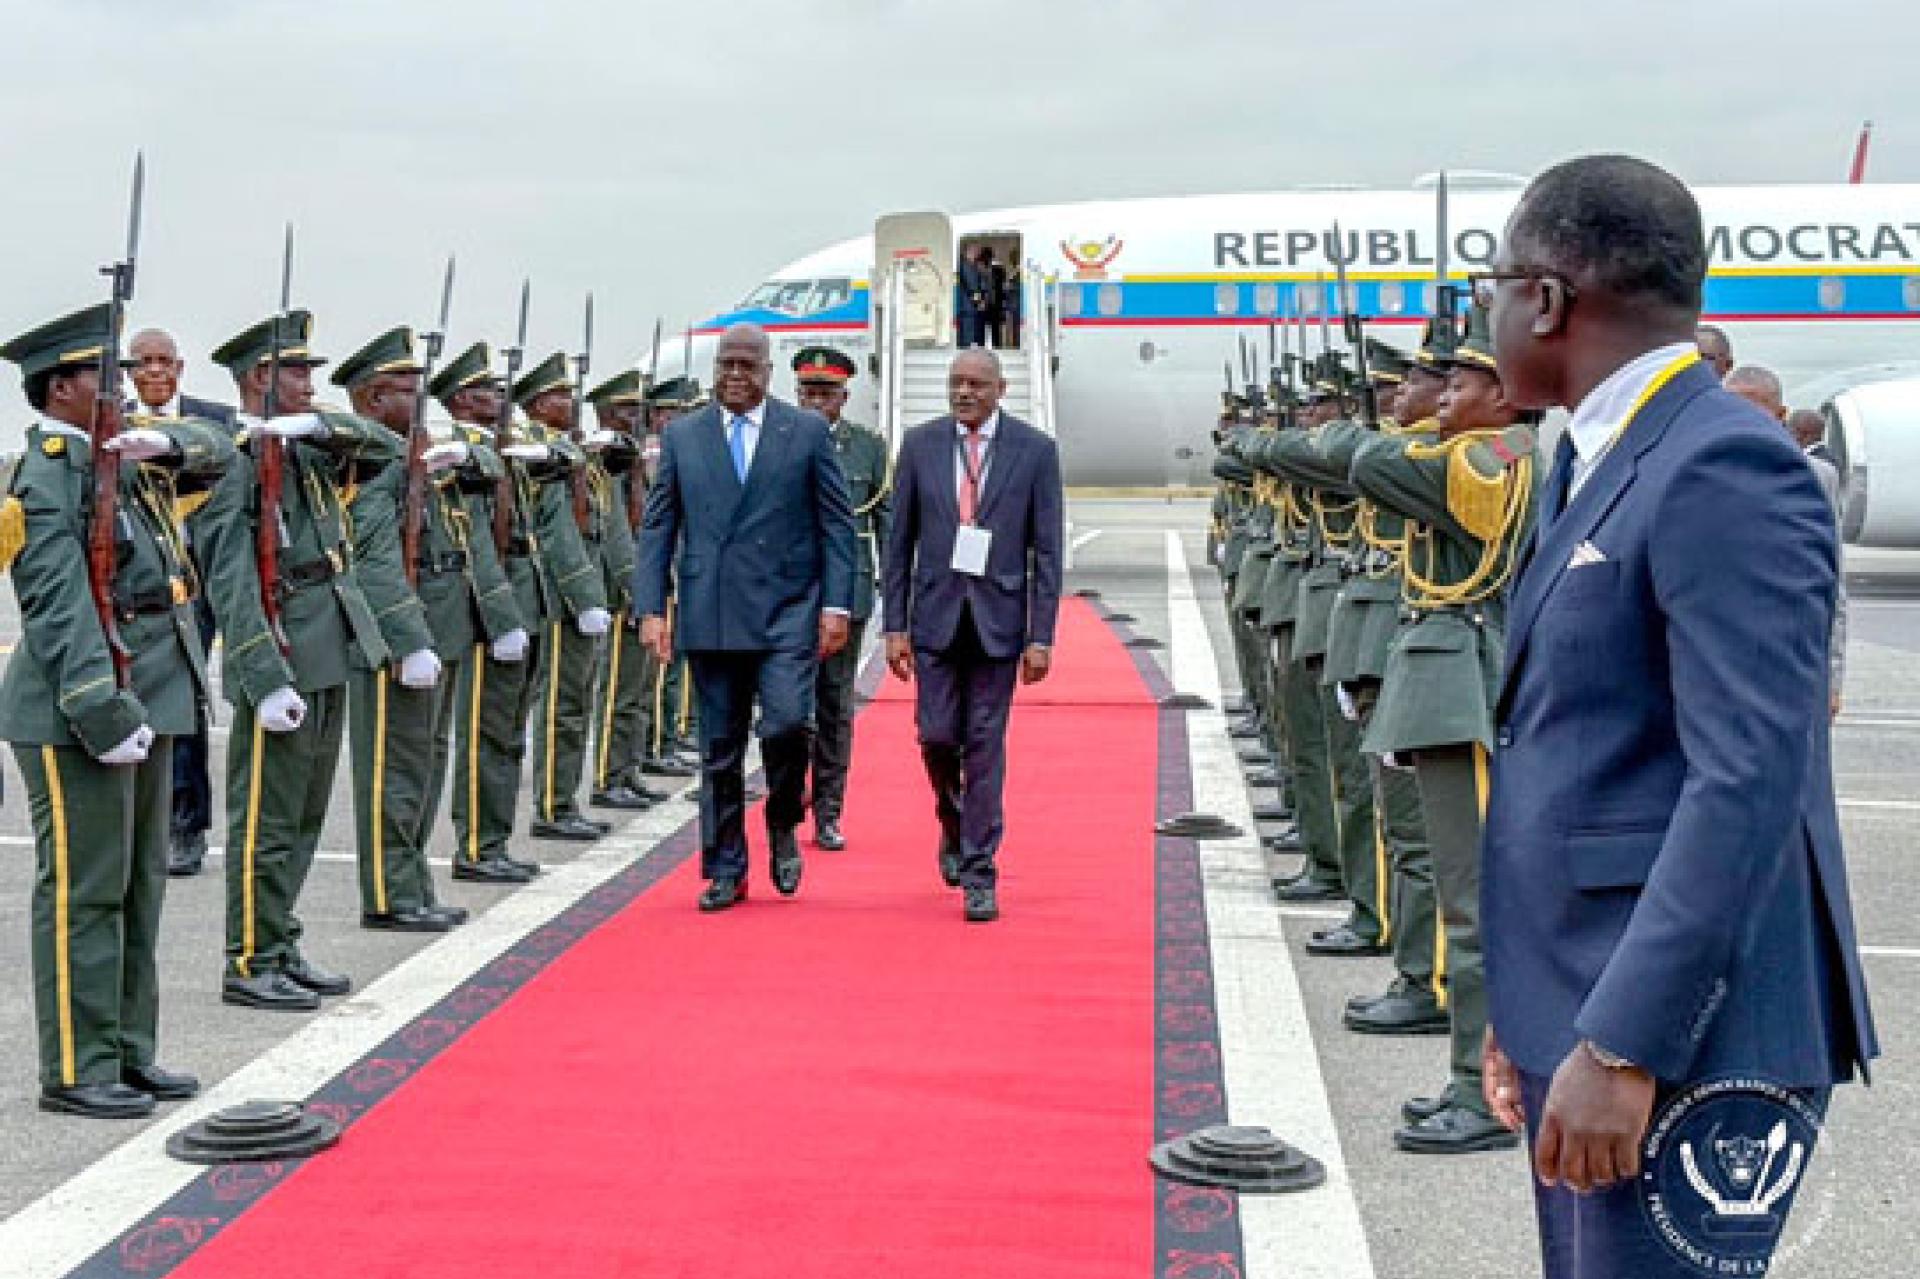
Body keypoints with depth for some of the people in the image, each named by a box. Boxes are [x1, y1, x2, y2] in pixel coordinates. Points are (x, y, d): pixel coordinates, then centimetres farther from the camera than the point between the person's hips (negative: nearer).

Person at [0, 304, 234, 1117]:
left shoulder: (121, 458, 12)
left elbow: (215, 451, 19)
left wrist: (164, 441, -3)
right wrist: (102, 713, -27)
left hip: (148, 700, 9)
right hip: (77, 716, -9)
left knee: (140, 887, 14)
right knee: (83, 892, -3)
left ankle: (129, 1055, 23)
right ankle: (76, 1072, 5)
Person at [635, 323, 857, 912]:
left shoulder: (808, 431, 4)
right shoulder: (682, 436, 9)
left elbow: (837, 523, 4)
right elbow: (657, 526, 8)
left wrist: (836, 603, -4)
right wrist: (651, 607, -1)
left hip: (787, 609, -2)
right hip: (710, 615, 2)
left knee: (787, 722, -17)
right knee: (719, 748, 6)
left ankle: (783, 826, 11)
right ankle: (725, 870, 16)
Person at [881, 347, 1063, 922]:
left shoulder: (1034, 450, -1)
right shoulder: (920, 444, 4)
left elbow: (1046, 550, -1)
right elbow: (900, 541, 6)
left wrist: (1041, 636, -7)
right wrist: (895, 625, 1)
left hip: (998, 618, -1)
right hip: (936, 614, 2)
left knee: (985, 745, 0)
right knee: (937, 736, -1)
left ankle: (979, 875, 7)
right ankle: (954, 827, 30)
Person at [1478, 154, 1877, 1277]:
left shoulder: (1726, 469, -16)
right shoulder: (1599, 466, 13)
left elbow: (1750, 781, -23)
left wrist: (1625, 1046, -24)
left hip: (1677, 1037, -9)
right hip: (1586, 1015, 9)